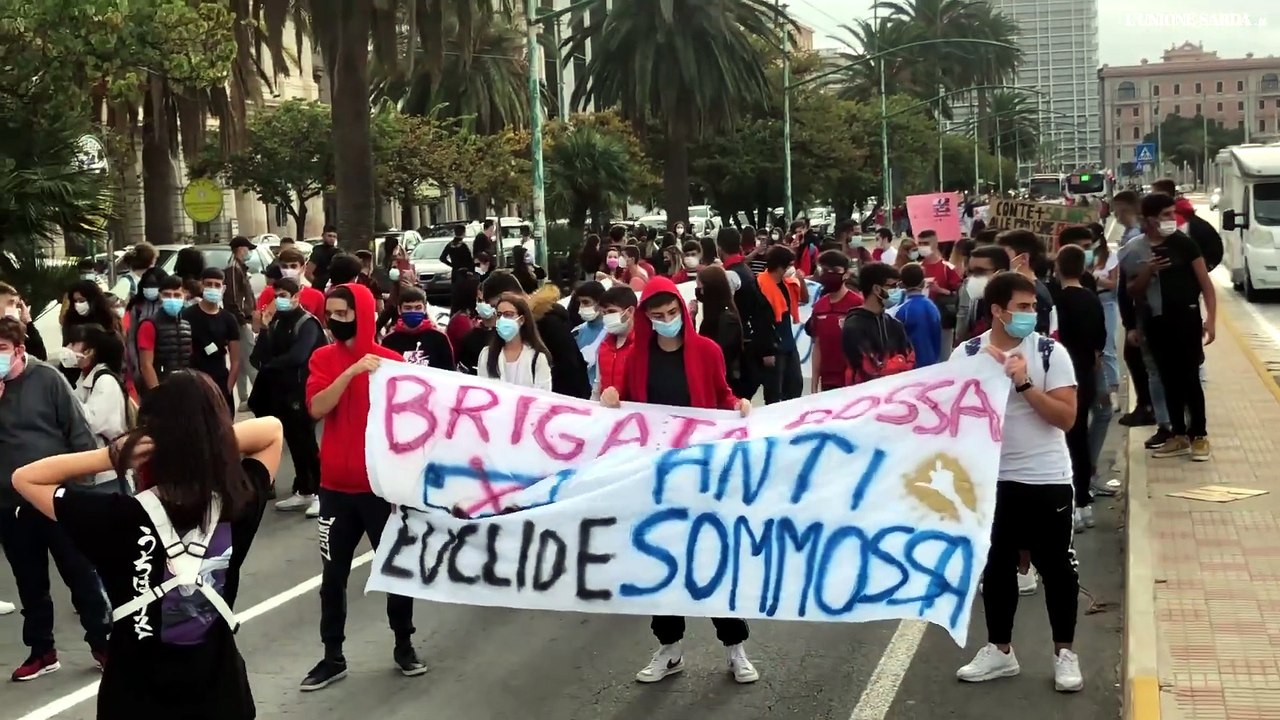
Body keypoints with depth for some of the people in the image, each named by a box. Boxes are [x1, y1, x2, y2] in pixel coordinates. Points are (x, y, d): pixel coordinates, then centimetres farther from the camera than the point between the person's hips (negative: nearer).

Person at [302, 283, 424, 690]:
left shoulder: (392, 362, -5)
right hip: (336, 486, 2)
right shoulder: (323, 359, 1)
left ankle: (404, 646, 25)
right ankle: (333, 657, 17)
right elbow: (317, 409, -14)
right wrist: (352, 371, -25)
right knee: (333, 574, 7)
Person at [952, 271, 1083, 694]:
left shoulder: (1050, 352, -8)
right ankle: (999, 650, 26)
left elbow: (1066, 417, -12)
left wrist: (1024, 383, -21)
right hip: (991, 478, 2)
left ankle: (1064, 653, 20)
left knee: (1056, 567, 6)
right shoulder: (967, 354, -2)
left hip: (1046, 479, -2)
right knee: (996, 565, 12)